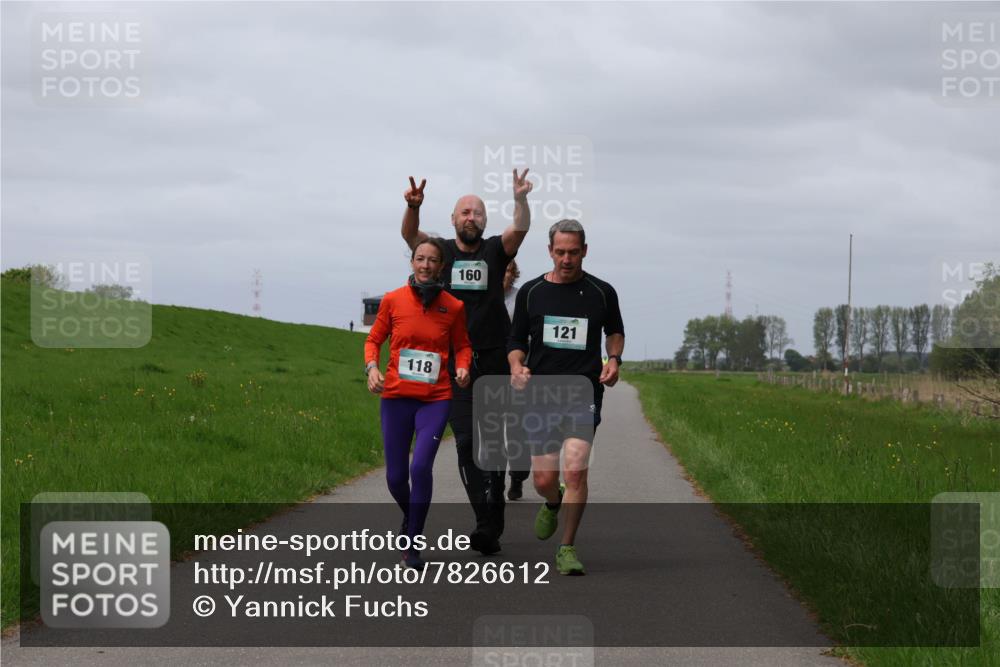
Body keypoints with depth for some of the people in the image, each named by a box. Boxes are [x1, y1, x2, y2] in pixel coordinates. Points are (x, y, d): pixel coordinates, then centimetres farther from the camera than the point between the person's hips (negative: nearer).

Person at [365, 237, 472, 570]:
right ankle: (410, 516, 40)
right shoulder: (393, 300, 0)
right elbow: (374, 340, 9)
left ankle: (412, 544, -7)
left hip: (435, 399, -1)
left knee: (421, 467, -19)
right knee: (395, 477, 5)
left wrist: (463, 366, -6)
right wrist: (372, 366, -9)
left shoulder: (453, 306, 1)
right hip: (396, 397, 1)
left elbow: (462, 346, 14)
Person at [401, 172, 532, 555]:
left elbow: (519, 230, -11)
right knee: (466, 441, -4)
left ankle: (489, 527, 1)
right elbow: (410, 234, -10)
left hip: (495, 361, 0)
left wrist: (520, 199, -31)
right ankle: (489, 524, -3)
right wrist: (413, 207, -31)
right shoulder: (441, 251, 8)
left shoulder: (496, 251, 7)